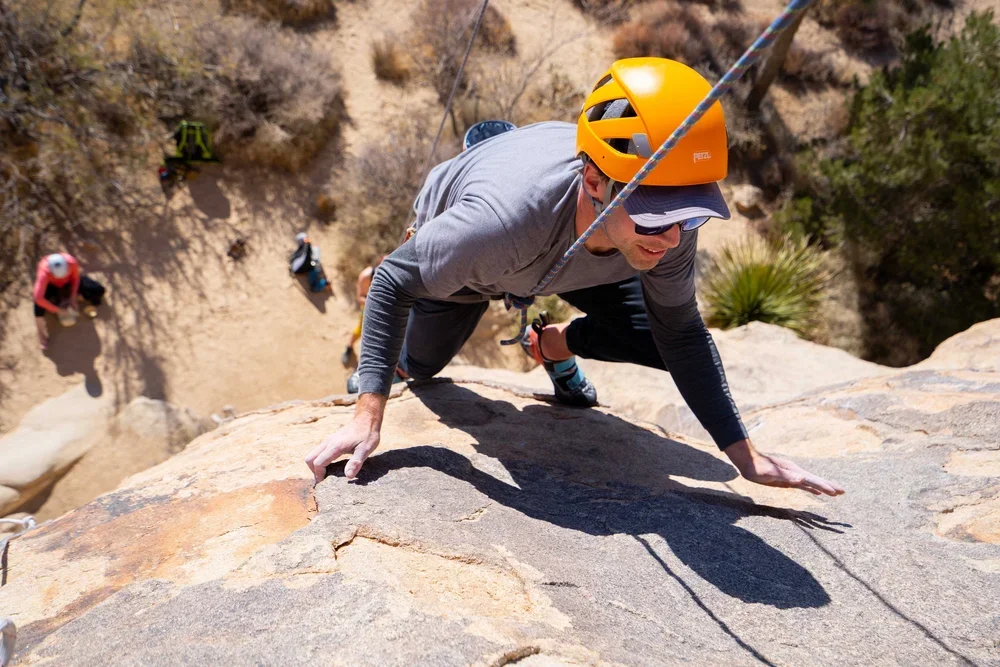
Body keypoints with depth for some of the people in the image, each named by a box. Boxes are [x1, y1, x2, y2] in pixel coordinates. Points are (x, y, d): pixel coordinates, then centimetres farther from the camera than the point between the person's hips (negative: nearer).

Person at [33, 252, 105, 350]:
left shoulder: (72, 262, -38)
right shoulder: (44, 273, -43)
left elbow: (76, 277, -15)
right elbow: (38, 298, -43)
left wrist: (73, 298, -17)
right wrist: (58, 310, -34)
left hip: (68, 281, 3)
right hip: (51, 284, -3)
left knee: (99, 291, -12)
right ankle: (42, 333, -14)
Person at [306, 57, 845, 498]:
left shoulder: (667, 222, -37)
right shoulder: (500, 218, -51)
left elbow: (682, 331, -20)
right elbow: (396, 281, -34)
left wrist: (744, 455, -23)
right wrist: (368, 415, -40)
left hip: (567, 253, 3)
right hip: (457, 239, -2)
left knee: (663, 342, -7)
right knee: (417, 366, 16)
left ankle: (554, 345, 21)